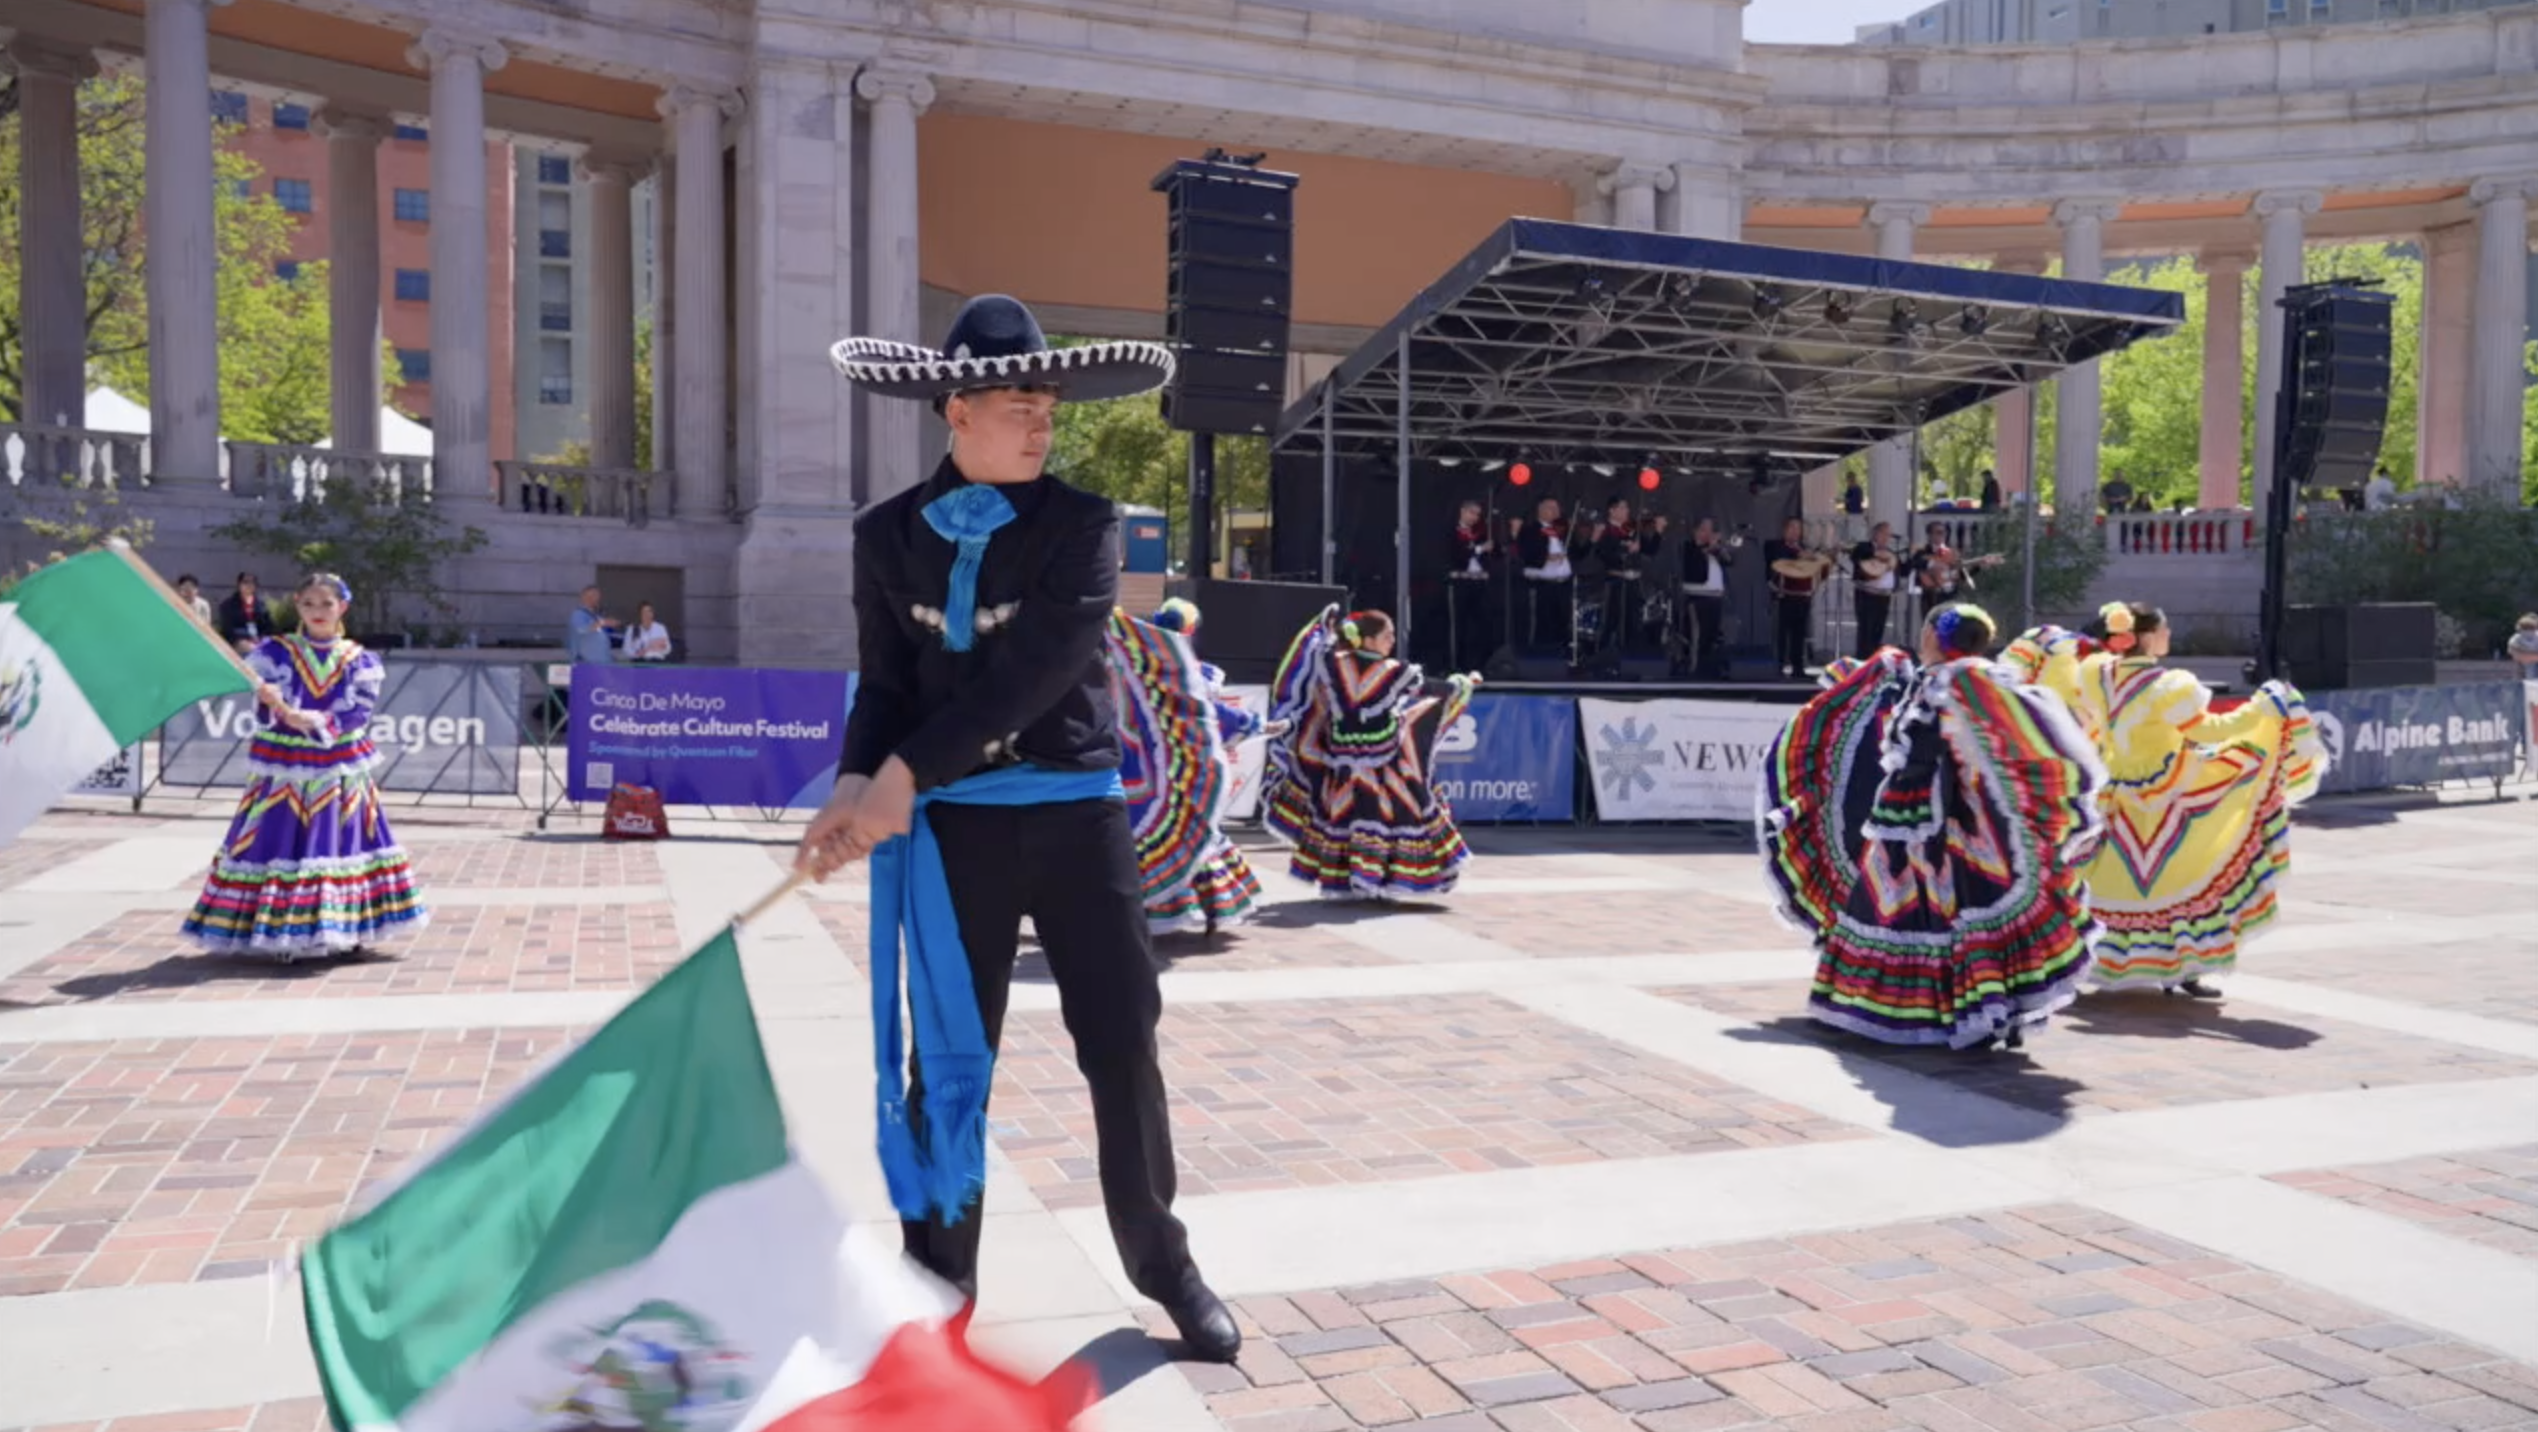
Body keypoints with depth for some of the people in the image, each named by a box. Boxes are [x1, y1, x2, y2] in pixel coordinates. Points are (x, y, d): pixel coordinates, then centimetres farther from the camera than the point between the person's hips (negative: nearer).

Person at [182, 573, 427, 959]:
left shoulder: (358, 660, 4)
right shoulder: (275, 652, 2)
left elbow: (359, 711, -7)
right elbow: (264, 709, -6)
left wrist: (316, 721, -19)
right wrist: (275, 704, -28)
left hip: (339, 770, 1)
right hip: (286, 768, -1)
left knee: (342, 842, 4)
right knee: (283, 844, -4)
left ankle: (348, 930, 12)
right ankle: (281, 933, 2)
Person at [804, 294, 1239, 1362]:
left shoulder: (1081, 523, -4)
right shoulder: (888, 535, 2)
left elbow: (1036, 672, -16)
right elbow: (884, 684, 2)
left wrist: (904, 775, -21)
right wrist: (858, 784, -18)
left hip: (1076, 812, -1)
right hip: (953, 823, 1)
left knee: (1122, 1046, 5)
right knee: (945, 1060, 6)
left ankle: (1161, 1261, 24)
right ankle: (938, 1286, 22)